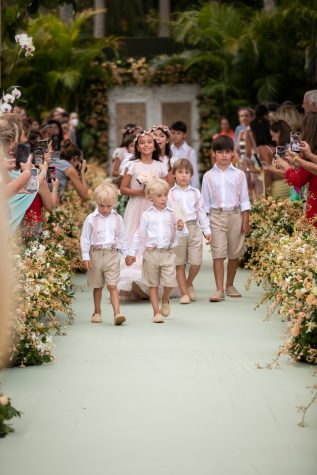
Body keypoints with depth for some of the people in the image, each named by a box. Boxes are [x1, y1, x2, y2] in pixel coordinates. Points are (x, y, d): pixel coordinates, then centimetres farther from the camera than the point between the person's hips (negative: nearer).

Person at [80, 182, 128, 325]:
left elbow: (122, 238, 13)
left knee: (112, 286, -8)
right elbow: (85, 238, 0)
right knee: (97, 286, 12)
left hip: (112, 255, 0)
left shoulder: (117, 219, 4)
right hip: (96, 254, 0)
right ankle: (97, 312, 25)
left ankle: (117, 313, -15)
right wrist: (85, 256, -3)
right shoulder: (91, 219, -2)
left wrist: (126, 254, 12)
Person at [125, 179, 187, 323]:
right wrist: (132, 253, 8)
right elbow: (139, 235, 9)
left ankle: (165, 300, 24)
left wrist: (181, 228, -16)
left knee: (169, 282, -8)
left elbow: (182, 233, 7)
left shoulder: (172, 214, 4)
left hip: (168, 253, 0)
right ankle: (156, 312, 14)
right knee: (153, 284, 6)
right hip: (151, 253, 0)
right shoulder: (147, 215, 3)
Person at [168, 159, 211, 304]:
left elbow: (201, 212, 13)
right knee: (180, 263, 4)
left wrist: (207, 230, 11)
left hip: (194, 228, 2)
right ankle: (184, 293, 13)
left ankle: (189, 284, 26)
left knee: (196, 262, -2)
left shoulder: (195, 193, 10)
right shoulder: (170, 194, 2)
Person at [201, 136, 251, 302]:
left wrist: (245, 221, 1)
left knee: (234, 253, 9)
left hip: (235, 215, 1)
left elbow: (244, 200, 5)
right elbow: (205, 202, 6)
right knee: (218, 253, -9)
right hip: (216, 215, -1)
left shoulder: (239, 175, 3)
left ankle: (230, 285, 24)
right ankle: (219, 289, -11)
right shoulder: (208, 176, 3)